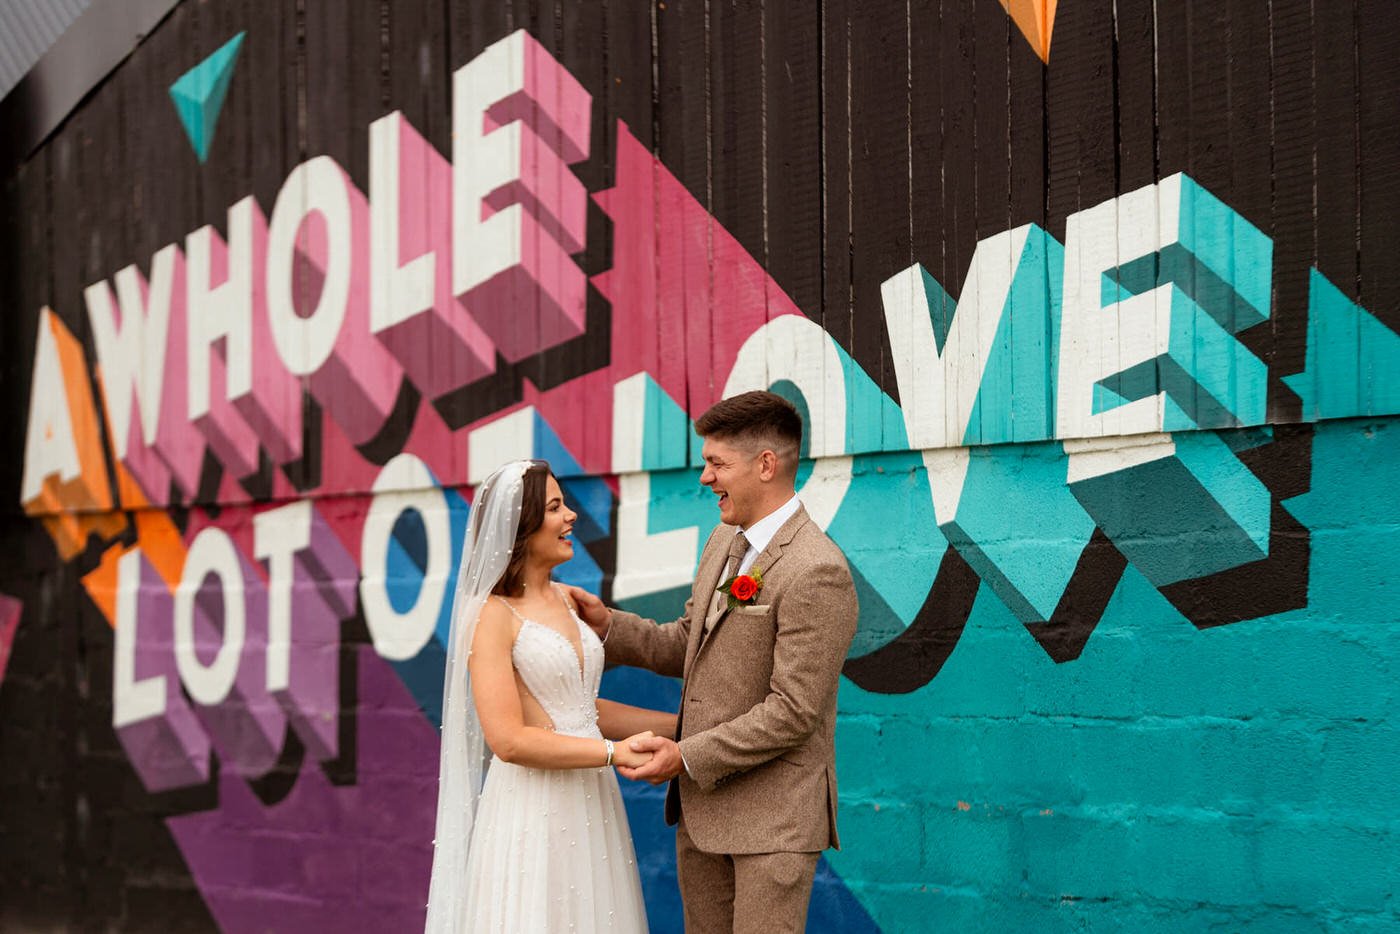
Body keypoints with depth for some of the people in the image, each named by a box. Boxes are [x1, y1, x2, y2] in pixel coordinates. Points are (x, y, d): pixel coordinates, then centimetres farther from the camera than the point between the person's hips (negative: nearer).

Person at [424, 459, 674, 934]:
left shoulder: (565, 601, 10)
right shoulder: (493, 614, -11)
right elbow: (508, 739, -18)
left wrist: (682, 724, 12)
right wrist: (615, 752, -18)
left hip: (591, 801, 7)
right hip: (532, 809, -7)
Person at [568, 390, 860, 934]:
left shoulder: (816, 572, -20)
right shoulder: (724, 542, 10)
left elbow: (792, 711, -21)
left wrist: (688, 757, -18)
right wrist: (608, 625, 4)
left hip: (773, 816, -9)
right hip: (700, 806, 9)